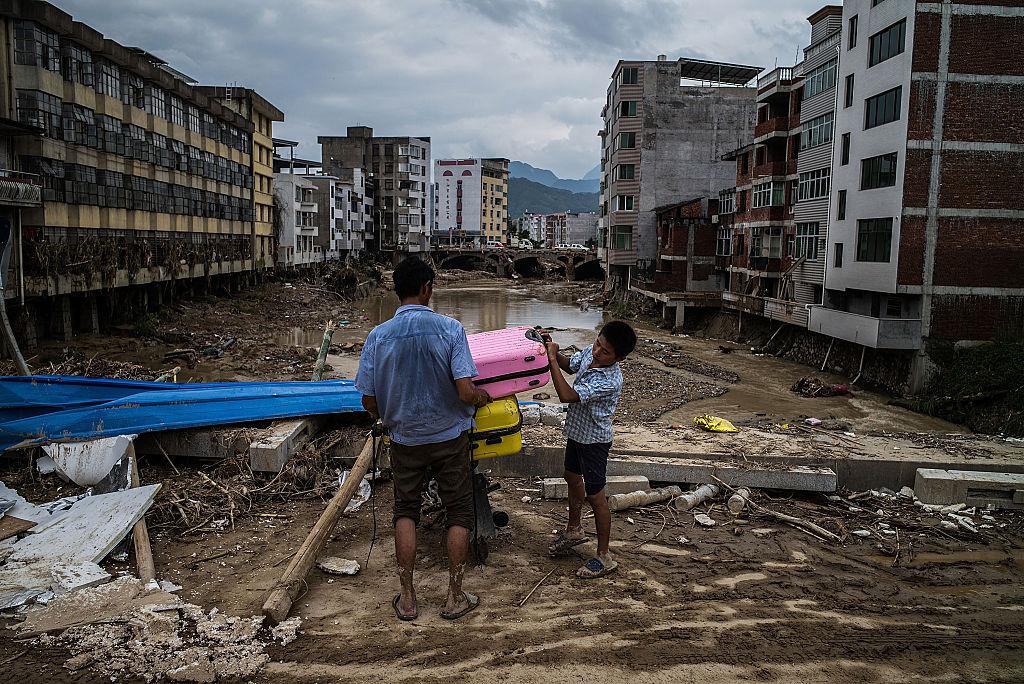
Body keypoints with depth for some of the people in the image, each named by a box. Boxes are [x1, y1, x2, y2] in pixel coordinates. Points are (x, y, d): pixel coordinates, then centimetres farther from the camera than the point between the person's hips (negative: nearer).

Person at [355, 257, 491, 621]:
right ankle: (455, 597, 19)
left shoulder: (378, 336, -9)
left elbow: (369, 403, -3)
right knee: (459, 512, 14)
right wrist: (482, 397, 2)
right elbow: (466, 392, -20)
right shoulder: (450, 329, -15)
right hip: (449, 437, -2)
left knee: (405, 511, 18)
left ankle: (407, 598, 21)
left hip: (404, 438, 2)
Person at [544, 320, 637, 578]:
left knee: (595, 497, 2)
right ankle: (574, 530, 48)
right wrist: (554, 351, -8)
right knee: (573, 478, 25)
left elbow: (567, 396, -39)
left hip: (594, 440, -9)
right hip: (576, 431, 9)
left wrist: (552, 360, -34)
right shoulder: (590, 352, -11)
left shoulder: (610, 381, -35)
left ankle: (604, 556, 17)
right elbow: (569, 365, 11)